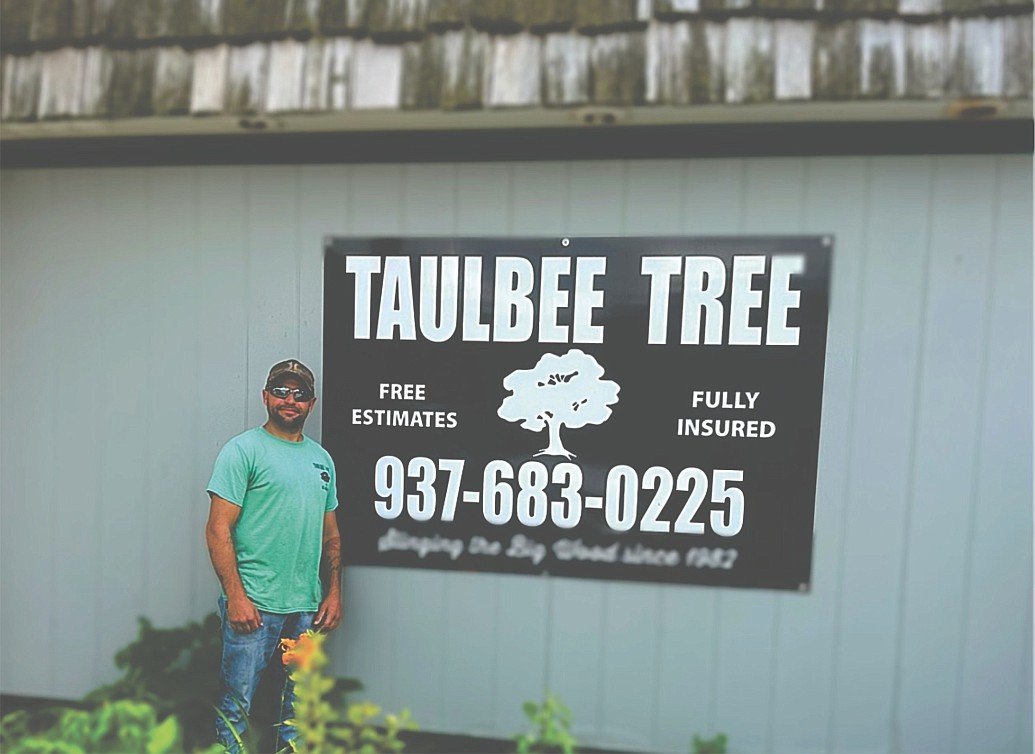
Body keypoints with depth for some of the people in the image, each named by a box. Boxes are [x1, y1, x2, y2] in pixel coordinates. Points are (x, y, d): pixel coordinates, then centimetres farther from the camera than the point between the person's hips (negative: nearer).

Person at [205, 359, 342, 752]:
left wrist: (334, 592, 9)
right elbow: (218, 529, -11)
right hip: (254, 603, -5)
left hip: (308, 605, 6)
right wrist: (236, 596, -16)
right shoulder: (243, 450, -7)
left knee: (300, 707, 17)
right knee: (236, 703, 6)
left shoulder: (321, 459, 11)